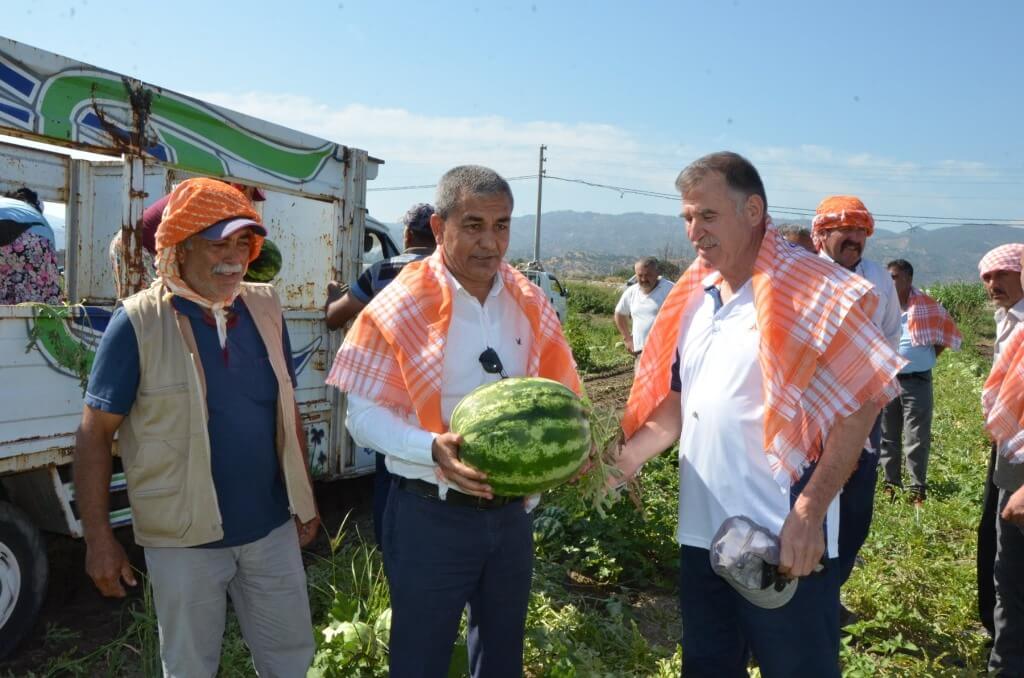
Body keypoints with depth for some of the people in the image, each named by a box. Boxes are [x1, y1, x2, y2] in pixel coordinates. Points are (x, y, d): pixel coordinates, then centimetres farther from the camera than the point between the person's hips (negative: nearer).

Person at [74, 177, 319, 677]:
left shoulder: (266, 309, 1)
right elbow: (95, 435, -9)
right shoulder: (138, 322, -13)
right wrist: (98, 537, -11)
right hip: (185, 538, -4)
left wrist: (305, 498, 11)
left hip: (271, 527, 4)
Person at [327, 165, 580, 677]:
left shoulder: (530, 304, 2)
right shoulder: (402, 306, -14)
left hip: (511, 513, 5)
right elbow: (364, 415, -13)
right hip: (432, 516, -4)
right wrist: (432, 449, -29)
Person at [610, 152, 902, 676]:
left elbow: (859, 404, -14)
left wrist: (809, 513, -19)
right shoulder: (693, 297, 10)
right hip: (700, 535, 7)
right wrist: (628, 455, -2)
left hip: (785, 544, -6)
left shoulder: (812, 290, -11)